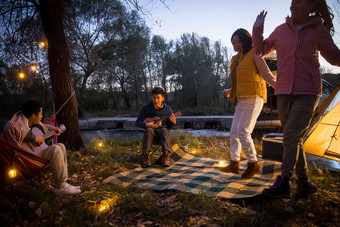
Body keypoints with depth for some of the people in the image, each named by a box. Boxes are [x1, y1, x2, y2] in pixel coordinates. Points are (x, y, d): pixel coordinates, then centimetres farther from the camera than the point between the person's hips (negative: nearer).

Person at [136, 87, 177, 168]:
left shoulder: (168, 109, 4)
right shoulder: (146, 108, 1)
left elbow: (169, 126, 9)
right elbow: (137, 122, 2)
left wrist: (173, 122, -15)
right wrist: (147, 125, -18)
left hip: (162, 132, 0)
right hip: (151, 132, 0)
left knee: (164, 130, -34)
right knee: (148, 130, -34)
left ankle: (165, 156, -50)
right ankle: (146, 157, -44)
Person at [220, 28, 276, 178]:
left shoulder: (254, 55, -5)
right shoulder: (236, 59, 18)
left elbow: (267, 74, -11)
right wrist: (230, 92, 38)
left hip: (254, 99, -9)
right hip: (242, 100, 9)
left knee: (243, 132, -14)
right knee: (234, 132, 7)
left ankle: (254, 164, 2)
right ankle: (234, 163, 17)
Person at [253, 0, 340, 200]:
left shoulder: (319, 31, 0)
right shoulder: (281, 30, 9)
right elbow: (261, 50, 18)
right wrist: (258, 29, 6)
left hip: (307, 94, -4)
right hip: (284, 93, 4)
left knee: (291, 136, -13)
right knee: (295, 139, 7)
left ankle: (283, 183, -6)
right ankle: (305, 183, 20)